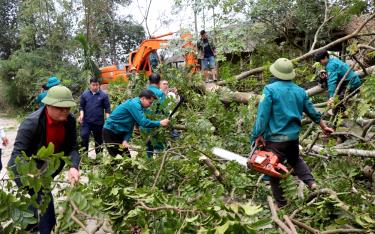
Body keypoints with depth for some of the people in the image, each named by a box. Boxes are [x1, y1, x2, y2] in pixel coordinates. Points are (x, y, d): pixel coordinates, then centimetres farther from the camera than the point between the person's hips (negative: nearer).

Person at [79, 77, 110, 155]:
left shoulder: (103, 95, -2)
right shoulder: (84, 94, 2)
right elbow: (81, 106, 6)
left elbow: (107, 108, 0)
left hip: (99, 122, 0)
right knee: (84, 136, -14)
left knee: (98, 139, 10)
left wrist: (108, 119, -8)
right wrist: (81, 115, -10)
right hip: (86, 121, 0)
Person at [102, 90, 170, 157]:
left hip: (119, 133, 9)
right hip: (110, 132, -9)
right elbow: (143, 122, -29)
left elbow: (130, 126, 6)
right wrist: (160, 123, -22)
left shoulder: (138, 105, 7)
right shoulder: (134, 104, -21)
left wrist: (126, 140, -7)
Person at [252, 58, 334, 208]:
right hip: (293, 136, 6)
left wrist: (259, 135, -10)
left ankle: (280, 203, 19)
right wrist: (324, 127, 30)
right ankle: (310, 182, 14)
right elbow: (312, 112, 16)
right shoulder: (300, 91, 5)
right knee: (295, 159, 32)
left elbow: (263, 114, -17)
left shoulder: (270, 89, -13)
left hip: (275, 138, -6)